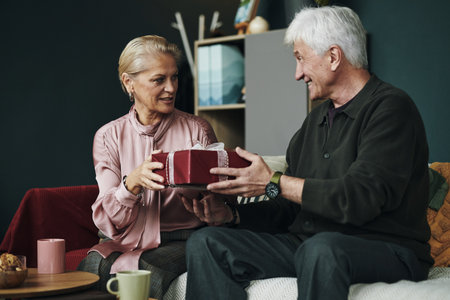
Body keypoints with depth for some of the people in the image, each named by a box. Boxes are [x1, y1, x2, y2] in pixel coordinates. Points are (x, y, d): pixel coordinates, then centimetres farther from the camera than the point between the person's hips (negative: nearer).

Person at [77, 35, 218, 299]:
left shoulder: (197, 130, 3)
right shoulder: (109, 137, 5)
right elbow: (108, 221, -2)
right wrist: (133, 181, -21)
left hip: (182, 240, -1)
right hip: (127, 241, 2)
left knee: (153, 275, -33)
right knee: (93, 263, -30)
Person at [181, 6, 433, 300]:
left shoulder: (391, 108, -8)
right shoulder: (315, 121, 18)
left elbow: (360, 199, -21)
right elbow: (288, 209, 18)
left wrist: (274, 182, -15)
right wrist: (231, 214, 2)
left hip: (382, 248, -7)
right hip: (306, 245, 8)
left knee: (320, 248, -41)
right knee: (206, 242, -7)